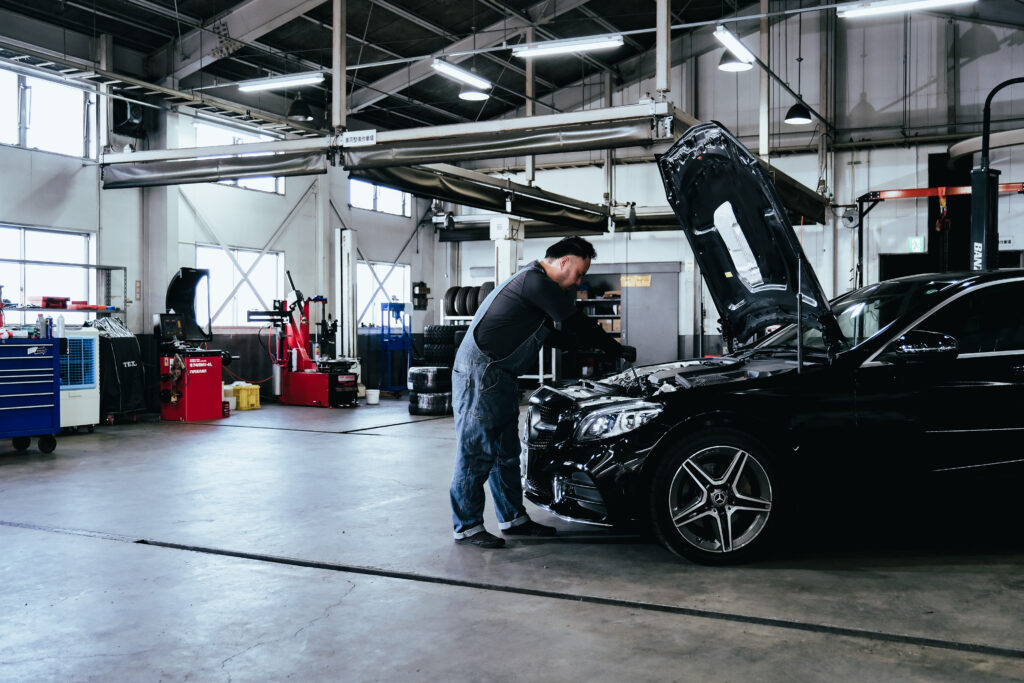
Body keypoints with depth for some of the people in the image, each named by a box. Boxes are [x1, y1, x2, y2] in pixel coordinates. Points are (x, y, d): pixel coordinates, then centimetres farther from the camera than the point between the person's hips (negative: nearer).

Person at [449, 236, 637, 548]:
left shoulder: (534, 282, 19)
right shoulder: (536, 282, -16)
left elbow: (551, 334, 27)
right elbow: (578, 324, -12)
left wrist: (589, 346, 23)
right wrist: (619, 350, -1)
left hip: (500, 378, 11)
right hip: (479, 373, -11)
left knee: (506, 452, 14)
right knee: (475, 453, -4)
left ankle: (513, 518, 23)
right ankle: (467, 526, 3)